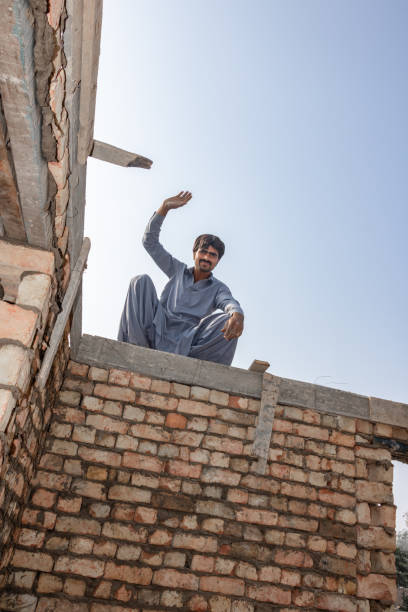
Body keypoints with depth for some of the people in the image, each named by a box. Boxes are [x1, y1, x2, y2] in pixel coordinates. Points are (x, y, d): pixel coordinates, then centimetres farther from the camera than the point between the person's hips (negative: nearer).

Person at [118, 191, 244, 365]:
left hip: (186, 342, -2)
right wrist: (165, 207, 10)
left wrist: (237, 315, -37)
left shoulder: (218, 288, 15)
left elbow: (229, 302, -10)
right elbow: (150, 242, 19)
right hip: (159, 331, 2)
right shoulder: (178, 270, 21)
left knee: (229, 321, -26)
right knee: (141, 281, -13)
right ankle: (134, 346, -23)